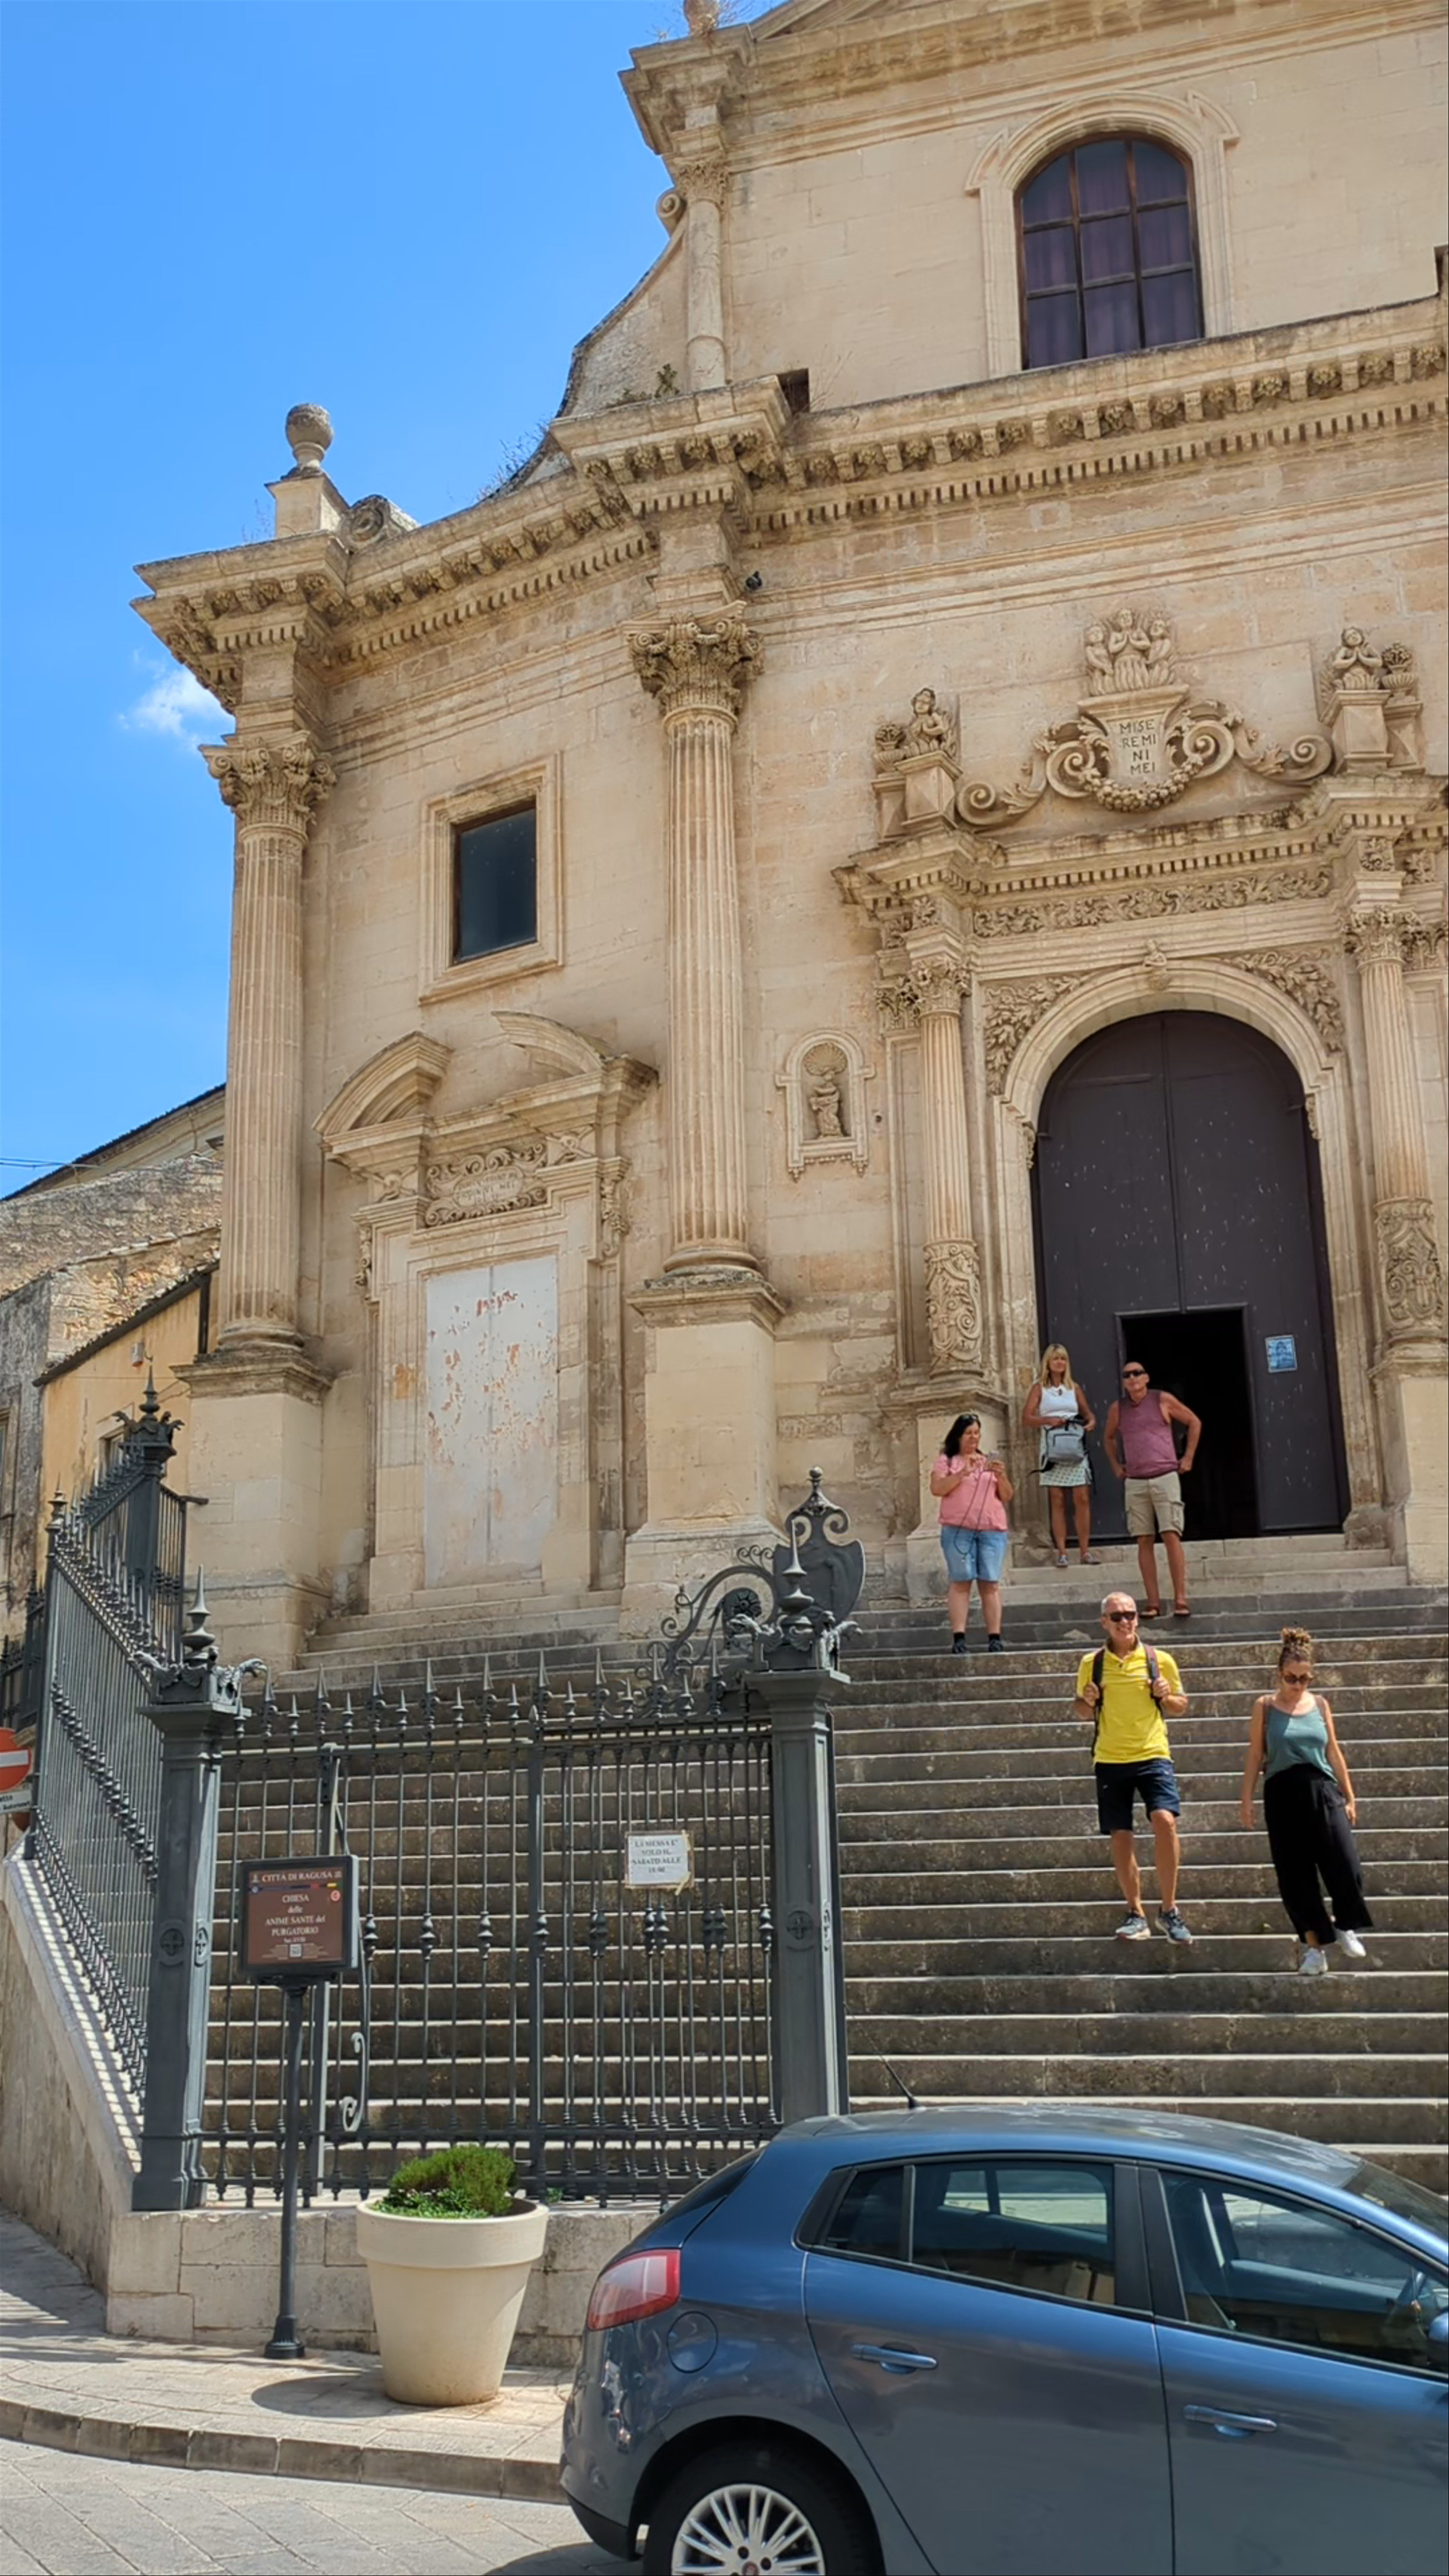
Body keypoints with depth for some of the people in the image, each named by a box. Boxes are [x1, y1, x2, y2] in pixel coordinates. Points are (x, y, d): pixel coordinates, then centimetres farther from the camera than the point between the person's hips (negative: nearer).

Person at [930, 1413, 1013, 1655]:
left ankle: (995, 1638, -5)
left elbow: (1007, 1496, 15)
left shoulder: (989, 1462, 20)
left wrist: (1001, 1476, -4)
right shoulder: (946, 1461, 12)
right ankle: (959, 1638, -11)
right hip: (958, 1530, -2)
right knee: (960, 1582, -8)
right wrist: (963, 1473, -12)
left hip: (992, 1530, 3)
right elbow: (937, 1489, -4)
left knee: (990, 1583, -3)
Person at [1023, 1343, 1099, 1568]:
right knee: (1057, 1501, -2)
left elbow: (1087, 1412, 19)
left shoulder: (1074, 1388, 15)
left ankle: (1085, 1550, -2)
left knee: (1082, 1499, -5)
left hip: (1076, 1449, 2)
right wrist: (1049, 1421, -16)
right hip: (1053, 1450, -2)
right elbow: (1027, 1418, 0)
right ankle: (1061, 1552, -1)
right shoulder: (1040, 1389, 8)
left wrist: (1091, 1422, -4)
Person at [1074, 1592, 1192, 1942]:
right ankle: (1136, 1915, 18)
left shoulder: (1159, 1661, 2)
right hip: (1110, 1760, 2)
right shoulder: (1092, 1664, 5)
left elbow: (1180, 1706, 13)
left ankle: (1168, 1908, -7)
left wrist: (1167, 1697, -10)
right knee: (1121, 1837, 4)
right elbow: (1082, 1710, 17)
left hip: (1153, 1755, -2)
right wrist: (1087, 1701, -6)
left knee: (1165, 1821, -21)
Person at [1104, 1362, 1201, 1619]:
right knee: (1144, 1542, 1)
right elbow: (1109, 1437, 26)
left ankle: (1181, 1600, -10)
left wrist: (1188, 1458, 6)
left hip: (1165, 1478, -3)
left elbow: (1194, 1423, 9)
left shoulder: (1163, 1401, -1)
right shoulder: (1118, 1408, 8)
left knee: (1171, 1537, -11)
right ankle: (1153, 1602, 2)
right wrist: (1116, 1466, 17)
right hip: (1135, 1483, 3)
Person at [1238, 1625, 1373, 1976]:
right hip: (1284, 1794, -1)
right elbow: (1255, 1756, 4)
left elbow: (1334, 1752, 13)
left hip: (1323, 1791, 1)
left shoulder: (1320, 1705, 8)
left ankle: (1345, 1925, 16)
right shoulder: (1265, 1706, 2)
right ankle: (1315, 1946, 12)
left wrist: (1350, 1796, 14)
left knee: (1344, 1864, -10)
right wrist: (1247, 1799, 1)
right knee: (1295, 1874, 1)